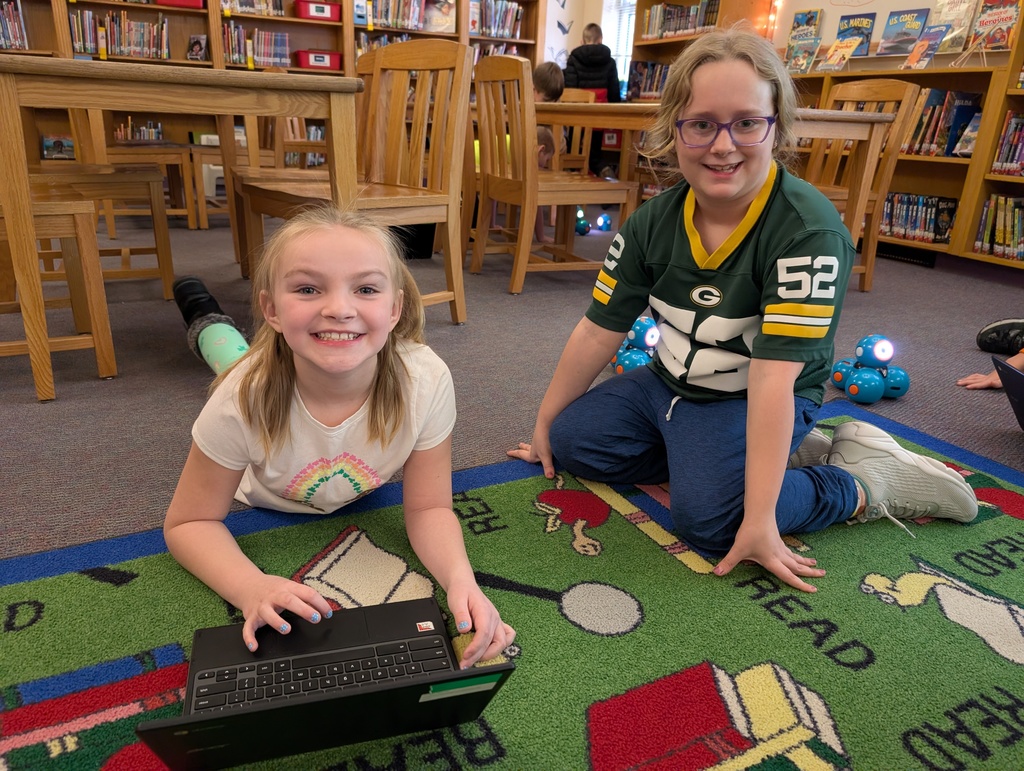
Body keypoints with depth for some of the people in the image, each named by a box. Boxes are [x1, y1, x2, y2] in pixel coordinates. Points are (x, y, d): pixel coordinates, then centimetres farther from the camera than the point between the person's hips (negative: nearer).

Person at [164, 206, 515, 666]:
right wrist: (253, 589, -46)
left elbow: (428, 509, -28)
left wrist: (460, 579, -48)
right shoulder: (244, 400, -41)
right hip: (266, 504, 0)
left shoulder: (426, 383, -41)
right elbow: (189, 523, -27)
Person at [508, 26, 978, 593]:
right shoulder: (653, 222, -9)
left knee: (707, 519, -28)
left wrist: (759, 518, -31)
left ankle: (862, 483, -3)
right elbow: (597, 332, -5)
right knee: (570, 440, -3)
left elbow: (773, 377, -32)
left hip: (756, 403, -6)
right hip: (666, 384, 6)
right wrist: (544, 425, 1)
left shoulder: (809, 232, -26)